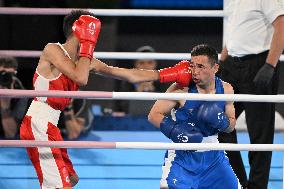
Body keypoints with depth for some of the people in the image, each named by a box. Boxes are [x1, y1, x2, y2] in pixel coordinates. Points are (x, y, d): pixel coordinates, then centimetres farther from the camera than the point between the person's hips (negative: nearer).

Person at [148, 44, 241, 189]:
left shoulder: (225, 89, -2)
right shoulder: (181, 89, -14)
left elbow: (231, 126, 8)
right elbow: (154, 115, -10)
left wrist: (221, 121, -15)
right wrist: (174, 131, -25)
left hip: (214, 156, 4)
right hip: (182, 155, -4)